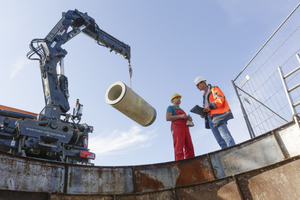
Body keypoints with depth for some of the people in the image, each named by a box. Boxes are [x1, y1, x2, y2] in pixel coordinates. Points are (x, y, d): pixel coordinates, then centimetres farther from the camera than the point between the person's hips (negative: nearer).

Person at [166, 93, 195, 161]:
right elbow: (167, 118, -4)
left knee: (189, 148, -6)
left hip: (185, 129, 7)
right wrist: (180, 116, -11)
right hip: (177, 128, -7)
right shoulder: (171, 107, 13)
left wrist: (189, 119, 6)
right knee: (179, 148, -18)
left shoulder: (182, 110, 35)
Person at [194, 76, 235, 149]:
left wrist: (209, 107, -16)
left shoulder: (213, 88, 4)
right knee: (220, 140, 0)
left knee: (225, 135, -15)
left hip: (218, 116, -8)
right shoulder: (205, 95, 26)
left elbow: (221, 99, -11)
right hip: (211, 118, 8)